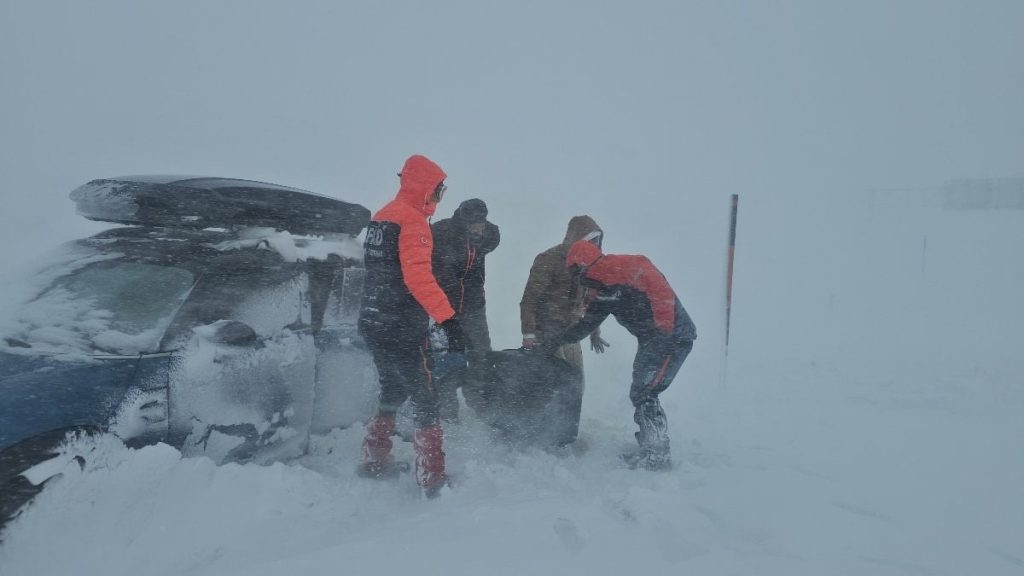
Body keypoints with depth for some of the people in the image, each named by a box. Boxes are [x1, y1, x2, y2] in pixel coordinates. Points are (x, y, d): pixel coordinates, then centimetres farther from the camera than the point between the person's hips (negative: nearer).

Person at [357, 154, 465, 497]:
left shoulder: (380, 217, 14)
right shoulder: (413, 220, -15)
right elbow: (417, 275, -28)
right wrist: (448, 318, -33)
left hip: (373, 324, 9)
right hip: (401, 330, -9)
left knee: (394, 392, 23)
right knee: (425, 400, -2)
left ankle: (374, 461, 30)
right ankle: (433, 479, 0)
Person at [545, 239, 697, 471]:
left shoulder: (630, 267, -17)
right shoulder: (601, 291, 12)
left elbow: (662, 292, -25)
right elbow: (588, 323, 20)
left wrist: (664, 330, -29)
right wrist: (558, 340, 17)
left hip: (674, 336, -10)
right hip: (650, 341, 10)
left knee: (644, 394, -12)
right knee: (640, 394, 13)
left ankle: (657, 454, -4)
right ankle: (649, 447, 24)